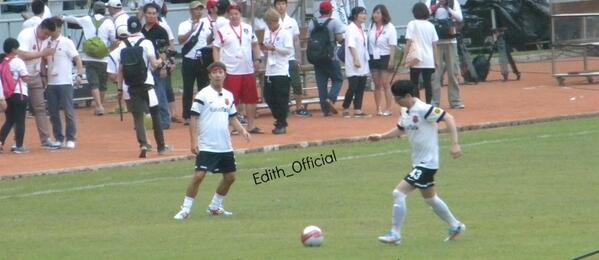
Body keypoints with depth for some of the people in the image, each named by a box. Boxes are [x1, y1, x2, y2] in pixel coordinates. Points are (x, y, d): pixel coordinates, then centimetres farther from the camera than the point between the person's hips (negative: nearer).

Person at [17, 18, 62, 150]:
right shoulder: (26, 35, -20)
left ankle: (45, 139, 6)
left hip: (35, 76, 7)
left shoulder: (44, 39, 3)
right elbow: (22, 55, -29)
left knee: (40, 108, 5)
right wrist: (42, 53, -27)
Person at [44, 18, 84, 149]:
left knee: (69, 111, -3)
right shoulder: (47, 44, 10)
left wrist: (79, 75, -18)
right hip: (51, 83, 5)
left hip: (65, 83, -5)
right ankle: (58, 138, 15)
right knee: (53, 113, 7)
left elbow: (77, 59, -6)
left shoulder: (66, 42, -4)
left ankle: (70, 139, 3)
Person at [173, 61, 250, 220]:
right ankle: (186, 209, -6)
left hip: (225, 147, 6)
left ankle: (215, 207, 26)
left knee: (230, 177, 10)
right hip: (206, 147, -6)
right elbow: (194, 118, -9)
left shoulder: (229, 96, 9)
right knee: (199, 176, -13)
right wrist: (194, 141, -16)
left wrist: (242, 131, 1)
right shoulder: (203, 95, -8)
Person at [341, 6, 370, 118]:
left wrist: (365, 60, 14)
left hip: (363, 64, 8)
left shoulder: (362, 28, 14)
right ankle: (345, 109, 3)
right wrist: (356, 59, -26)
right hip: (353, 65, -8)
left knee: (361, 87, 4)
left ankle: (358, 110, 7)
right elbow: (351, 45, -19)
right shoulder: (351, 29, -10)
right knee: (353, 87, -8)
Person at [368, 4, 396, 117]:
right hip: (373, 57, 5)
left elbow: (392, 45, -9)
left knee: (385, 84, -4)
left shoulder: (390, 27, -7)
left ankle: (388, 109, 0)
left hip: (385, 57, -5)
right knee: (377, 85, 7)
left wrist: (391, 60, -15)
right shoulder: (371, 27, 7)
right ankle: (378, 109, 11)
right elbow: (368, 42, 11)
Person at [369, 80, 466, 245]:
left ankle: (395, 234, -8)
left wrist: (455, 144, -28)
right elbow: (400, 129, 24)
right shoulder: (405, 112, 6)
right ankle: (455, 226, 37)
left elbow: (448, 118, -22)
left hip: (427, 162, -10)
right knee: (430, 198, 22)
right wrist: (381, 137, 11)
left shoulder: (423, 109, -21)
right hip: (418, 162, 10)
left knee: (399, 193, -14)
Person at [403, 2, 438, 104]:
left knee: (414, 83, 1)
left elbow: (409, 42, -10)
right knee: (427, 83, 7)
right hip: (429, 60, 4)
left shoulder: (412, 24, -5)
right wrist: (435, 59, 18)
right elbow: (434, 44, 9)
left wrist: (404, 58, -6)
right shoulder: (430, 25, 8)